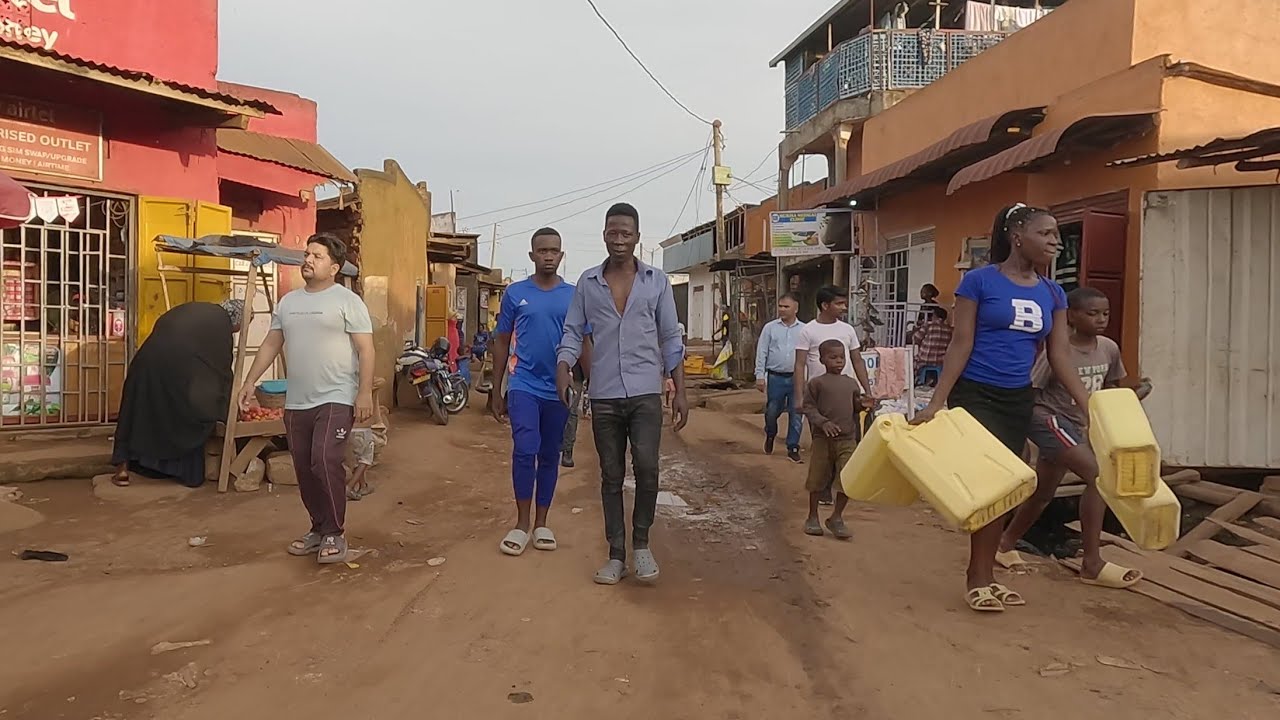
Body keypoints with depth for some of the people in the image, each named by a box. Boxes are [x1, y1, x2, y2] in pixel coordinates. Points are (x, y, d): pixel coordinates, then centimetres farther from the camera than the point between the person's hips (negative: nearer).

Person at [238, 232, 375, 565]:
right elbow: (271, 345, 19)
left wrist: (365, 393, -18)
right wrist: (250, 381, 13)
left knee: (325, 462, -18)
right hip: (296, 403, 7)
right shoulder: (288, 301, 14)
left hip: (336, 400, -7)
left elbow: (366, 350, -11)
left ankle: (334, 534, -4)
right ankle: (319, 529, 25)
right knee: (304, 469, 11)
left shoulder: (347, 300, -6)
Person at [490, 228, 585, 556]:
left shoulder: (574, 295, 3)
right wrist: (496, 390, 5)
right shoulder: (515, 292, 2)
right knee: (524, 451, -11)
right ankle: (522, 523, 3)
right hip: (524, 386, -1)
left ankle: (541, 523, 21)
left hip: (560, 389, 1)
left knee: (550, 456, 10)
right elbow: (502, 341, 7)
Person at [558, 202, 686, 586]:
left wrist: (680, 392, -1)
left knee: (646, 467, -14)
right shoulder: (587, 283, 7)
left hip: (646, 393, -1)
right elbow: (573, 332, 7)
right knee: (611, 476, 8)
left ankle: (641, 543, 9)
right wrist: (563, 369, -13)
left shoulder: (657, 281, 5)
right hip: (604, 396, 2)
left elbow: (671, 338, 5)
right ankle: (616, 555, 18)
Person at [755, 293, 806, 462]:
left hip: (797, 378, 0)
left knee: (796, 415, 2)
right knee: (772, 411, 7)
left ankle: (793, 449, 12)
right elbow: (761, 353, 3)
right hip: (776, 377, 0)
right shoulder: (770, 327, 3)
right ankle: (770, 435, 37)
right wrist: (760, 376, -3)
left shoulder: (804, 329, 5)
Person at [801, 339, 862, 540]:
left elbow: (855, 406, 18)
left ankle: (836, 518, 13)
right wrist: (823, 422, -18)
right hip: (823, 439, -3)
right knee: (818, 480, 8)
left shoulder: (851, 383, 11)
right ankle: (812, 517, 25)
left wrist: (863, 403, -4)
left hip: (847, 440, 3)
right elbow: (809, 407, -4)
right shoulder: (817, 383, -2)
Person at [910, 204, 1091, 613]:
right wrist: (936, 402, -14)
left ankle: (982, 574, 21)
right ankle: (980, 577, 3)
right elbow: (961, 344, -10)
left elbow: (1061, 357, 8)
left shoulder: (1052, 294, 8)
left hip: (1019, 400, 6)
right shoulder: (979, 281, -8)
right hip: (975, 395, -6)